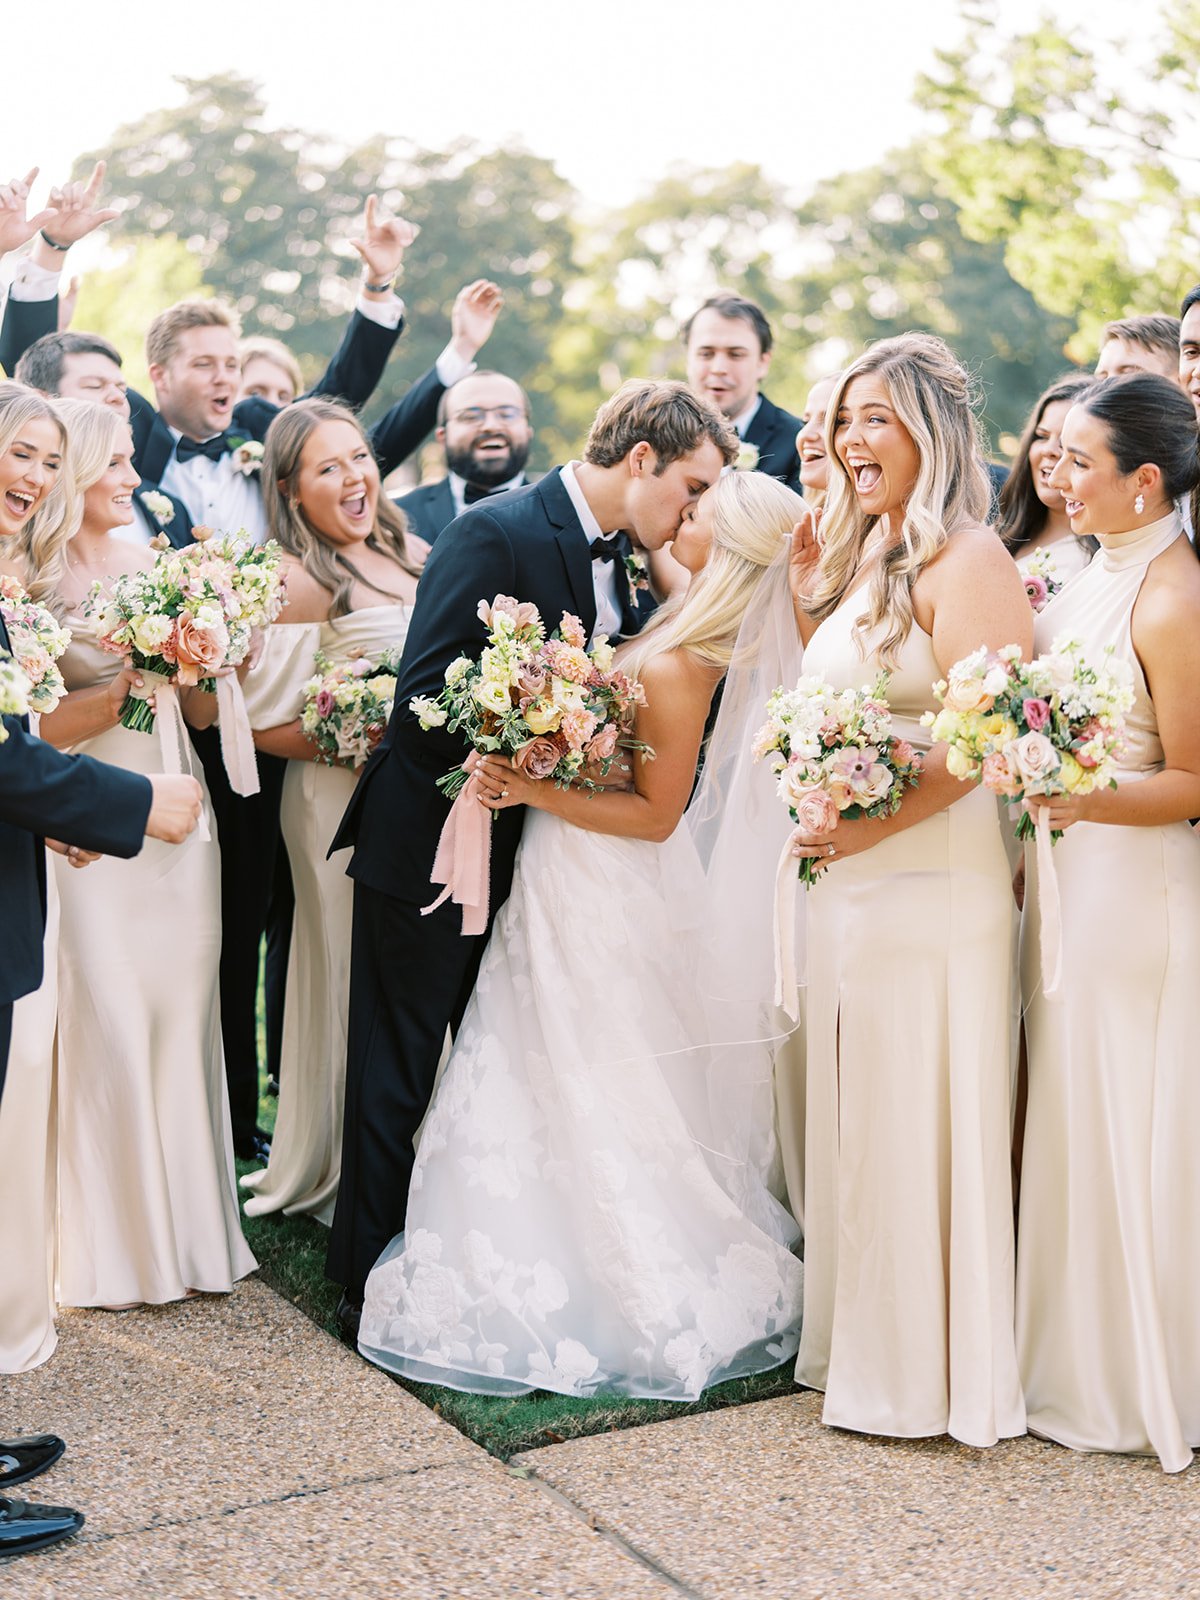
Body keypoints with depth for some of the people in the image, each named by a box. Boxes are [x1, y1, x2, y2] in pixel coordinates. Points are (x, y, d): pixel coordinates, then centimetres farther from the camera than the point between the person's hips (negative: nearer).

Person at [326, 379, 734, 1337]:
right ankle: (371, 1285, 20)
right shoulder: (494, 535, -19)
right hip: (433, 850, -8)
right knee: (399, 1078, 6)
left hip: (524, 854, 8)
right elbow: (426, 694, -24)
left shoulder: (623, 563, 6)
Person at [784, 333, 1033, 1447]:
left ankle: (931, 1371, 15)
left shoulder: (965, 557, -12)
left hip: (928, 882, -9)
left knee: (918, 1123, 0)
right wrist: (807, 572, 11)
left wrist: (875, 823, -20)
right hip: (844, 881, 9)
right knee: (853, 1117, 16)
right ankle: (860, 1343, 30)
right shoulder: (862, 556, 16)